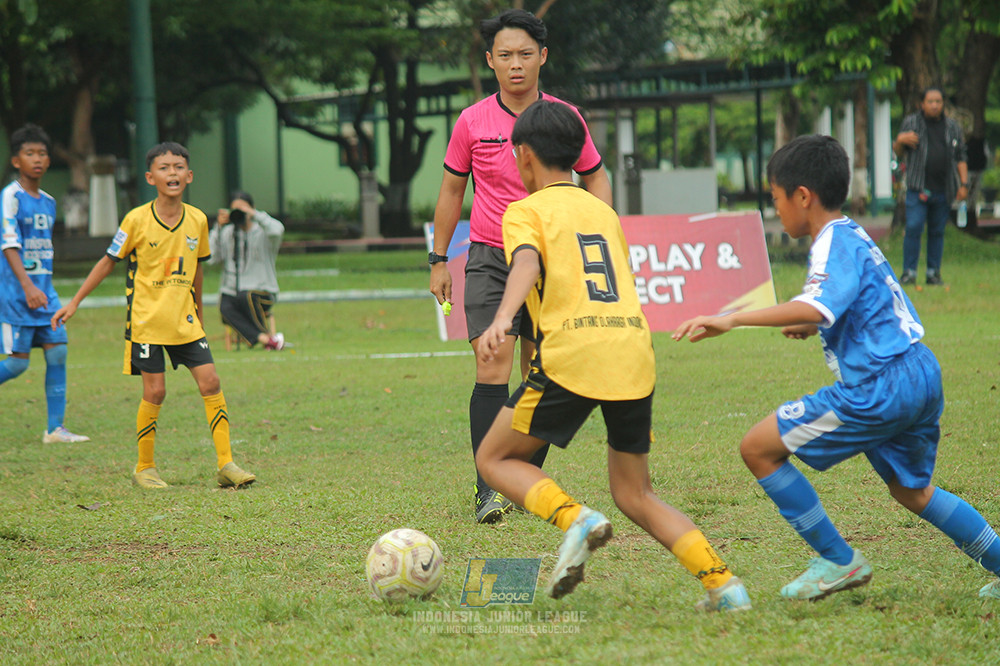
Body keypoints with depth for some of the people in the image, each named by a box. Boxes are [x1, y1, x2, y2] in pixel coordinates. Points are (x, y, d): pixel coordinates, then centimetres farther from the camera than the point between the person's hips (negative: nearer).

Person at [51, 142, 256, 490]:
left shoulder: (197, 220, 2)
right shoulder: (137, 220, -9)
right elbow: (108, 261, 1)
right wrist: (74, 302, 1)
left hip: (184, 321, 4)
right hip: (146, 320, -4)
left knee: (211, 383, -4)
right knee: (155, 393, -4)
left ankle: (226, 465, 1)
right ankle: (144, 469, 12)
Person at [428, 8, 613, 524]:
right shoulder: (472, 123, -2)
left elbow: (595, 178, 13)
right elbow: (451, 190, 11)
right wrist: (439, 260, 10)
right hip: (489, 258, -2)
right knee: (493, 371, -14)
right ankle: (488, 490, -16)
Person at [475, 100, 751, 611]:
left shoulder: (526, 211, 6)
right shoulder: (604, 212, 25)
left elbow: (527, 262, -15)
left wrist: (502, 318, -32)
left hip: (571, 357, -6)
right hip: (635, 353, 6)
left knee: (495, 459, 12)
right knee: (635, 496, 15)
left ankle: (574, 519, -15)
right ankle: (723, 582, -3)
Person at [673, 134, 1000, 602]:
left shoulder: (834, 243, -11)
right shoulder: (854, 237, 20)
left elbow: (817, 308, -31)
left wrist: (733, 320, -36)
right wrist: (813, 328, 30)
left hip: (879, 388, -10)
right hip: (921, 375, 10)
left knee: (759, 448, -5)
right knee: (911, 490, 29)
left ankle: (838, 561, 1)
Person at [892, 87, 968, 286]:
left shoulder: (952, 126, 13)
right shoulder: (911, 123, 7)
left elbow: (960, 157, 15)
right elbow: (898, 152, 10)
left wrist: (964, 184, 6)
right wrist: (900, 140, -13)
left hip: (944, 190, 2)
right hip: (918, 189, -2)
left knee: (937, 232, 5)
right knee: (913, 228, -12)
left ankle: (934, 273, 13)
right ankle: (909, 272, -6)